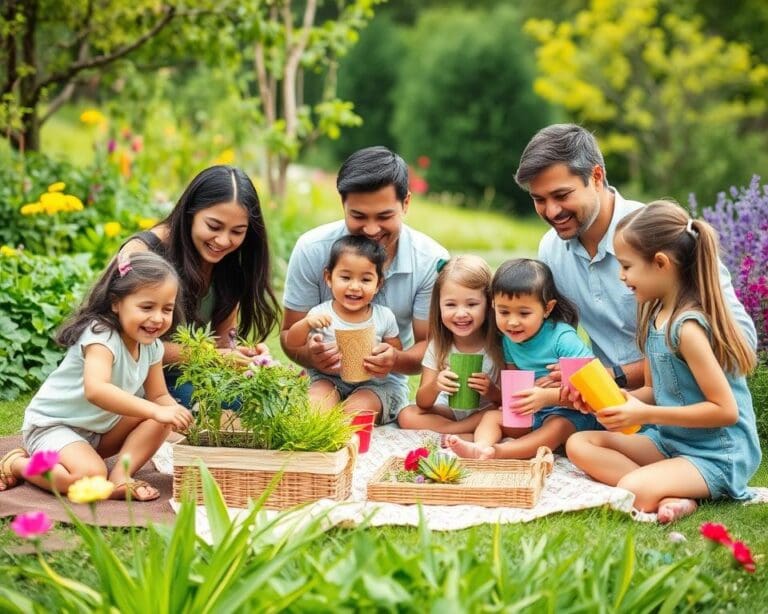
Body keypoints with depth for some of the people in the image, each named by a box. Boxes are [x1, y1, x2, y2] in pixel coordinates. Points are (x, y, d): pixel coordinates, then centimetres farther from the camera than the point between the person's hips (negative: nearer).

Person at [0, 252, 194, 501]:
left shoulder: (151, 346, -4)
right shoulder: (101, 336, -28)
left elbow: (159, 396, 4)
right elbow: (96, 390, -46)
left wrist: (178, 415, -20)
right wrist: (156, 411, -50)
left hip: (99, 429, 8)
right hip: (51, 425, -8)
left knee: (159, 421, -7)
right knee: (90, 476, -32)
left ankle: (120, 476, -13)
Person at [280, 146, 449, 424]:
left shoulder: (431, 260, -13)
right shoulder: (312, 249, -13)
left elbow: (428, 347, -7)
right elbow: (290, 333, -6)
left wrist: (397, 360, -32)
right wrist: (311, 355, -32)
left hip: (385, 383, 2)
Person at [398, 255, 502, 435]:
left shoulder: (499, 345, -16)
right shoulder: (438, 346, -8)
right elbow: (422, 404, -9)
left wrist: (493, 392, -36)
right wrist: (434, 386, -31)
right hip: (449, 412, 3)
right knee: (407, 416, -20)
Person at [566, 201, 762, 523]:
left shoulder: (687, 327, -21)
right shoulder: (655, 315, 6)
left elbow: (726, 410, -21)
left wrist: (646, 414, -19)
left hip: (716, 456, -11)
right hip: (669, 442, 11)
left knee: (634, 491, -36)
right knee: (579, 445, -4)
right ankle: (668, 496, -15)